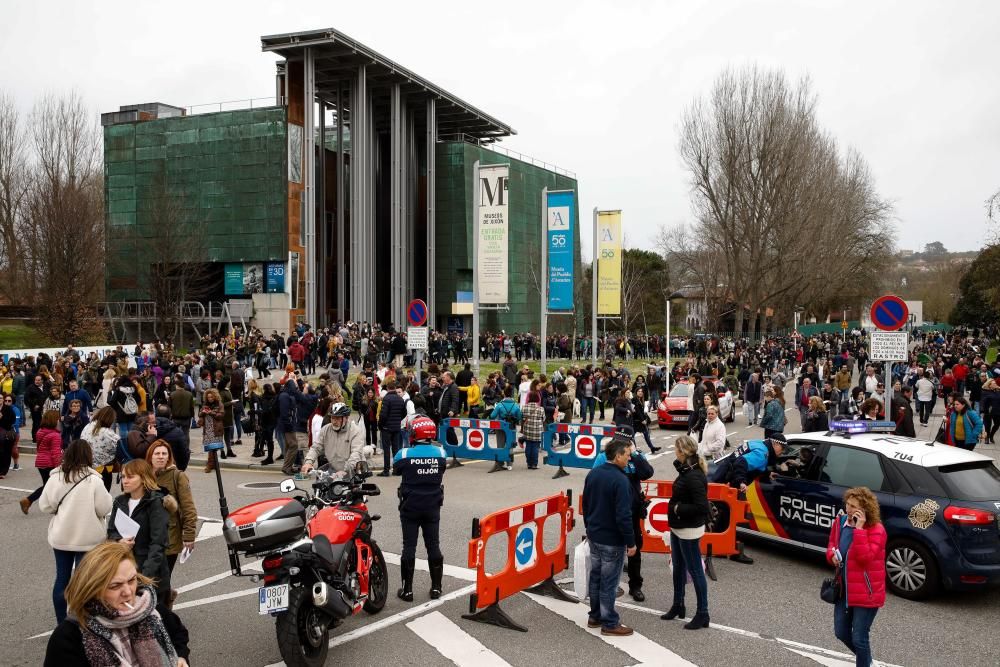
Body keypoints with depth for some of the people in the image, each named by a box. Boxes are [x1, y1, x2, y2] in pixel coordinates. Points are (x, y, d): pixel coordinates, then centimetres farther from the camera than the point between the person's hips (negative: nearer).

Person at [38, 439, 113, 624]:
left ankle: (61, 623, 23)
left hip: (60, 537, 4)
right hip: (87, 539, -3)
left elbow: (45, 506, 0)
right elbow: (105, 508, -14)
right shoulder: (93, 480, -16)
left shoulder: (55, 477, -6)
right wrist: (97, 502, 7)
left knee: (62, 578, 14)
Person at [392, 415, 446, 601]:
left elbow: (395, 469, 4)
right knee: (433, 545, 11)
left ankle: (407, 590, 8)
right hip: (432, 508, 2)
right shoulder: (441, 453, -8)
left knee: (409, 547, 5)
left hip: (410, 507, -2)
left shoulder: (405, 454, -15)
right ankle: (436, 588, 16)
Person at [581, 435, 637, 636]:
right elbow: (623, 516, -23)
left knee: (595, 576, 17)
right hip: (612, 540, -8)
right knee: (609, 581, 2)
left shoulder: (593, 474, 3)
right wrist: (631, 542, -14)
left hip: (594, 536, 8)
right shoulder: (620, 480, -23)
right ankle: (610, 623, 12)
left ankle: (595, 616, 29)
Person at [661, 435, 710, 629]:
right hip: (678, 527, 10)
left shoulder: (694, 477, -24)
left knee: (694, 570, 2)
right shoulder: (686, 470, 3)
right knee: (678, 568, 21)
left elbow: (702, 507, -28)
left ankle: (702, 614, 14)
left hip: (689, 530, -10)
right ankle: (678, 606, 37)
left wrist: (678, 508, -21)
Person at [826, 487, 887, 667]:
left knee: (859, 638, 1)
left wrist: (859, 528, -32)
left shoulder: (876, 529, -19)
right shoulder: (840, 522, 0)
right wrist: (832, 554, -8)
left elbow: (865, 558, -30)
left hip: (866, 593, -7)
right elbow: (831, 545, 15)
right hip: (844, 589, 7)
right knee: (841, 632, 17)